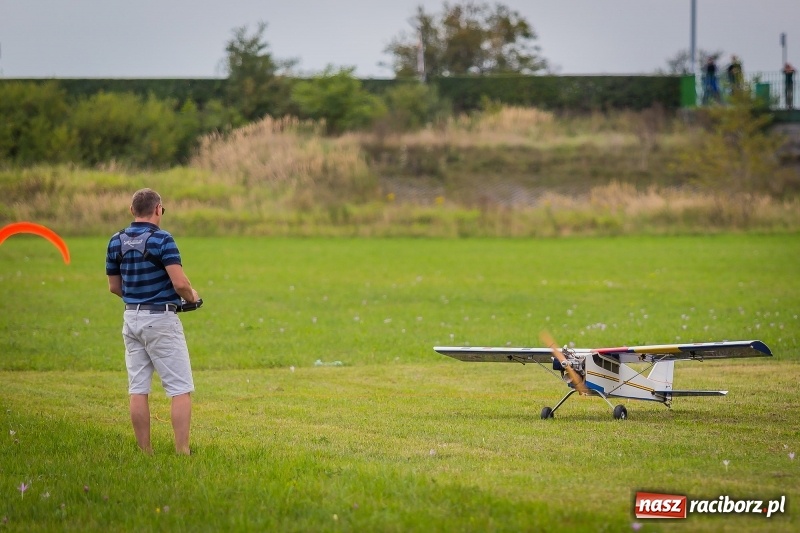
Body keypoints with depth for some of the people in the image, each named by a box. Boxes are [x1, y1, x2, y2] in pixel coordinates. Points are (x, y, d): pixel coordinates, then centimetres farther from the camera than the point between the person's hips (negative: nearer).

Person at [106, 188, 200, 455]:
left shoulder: (116, 241, 6)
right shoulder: (161, 239, -13)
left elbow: (114, 286, 12)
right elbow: (180, 283, -20)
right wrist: (192, 296, 1)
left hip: (131, 318, 6)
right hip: (160, 320, -6)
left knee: (138, 389, 7)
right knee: (181, 388, -3)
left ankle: (145, 453, 8)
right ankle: (182, 451, -9)